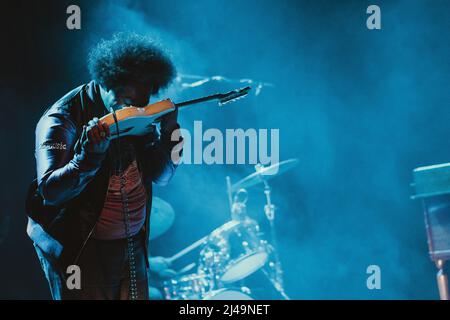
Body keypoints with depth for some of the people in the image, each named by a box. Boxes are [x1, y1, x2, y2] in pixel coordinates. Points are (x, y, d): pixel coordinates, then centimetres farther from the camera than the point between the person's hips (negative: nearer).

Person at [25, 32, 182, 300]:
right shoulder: (62, 121, -16)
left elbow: (161, 177, 3)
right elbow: (49, 190, -25)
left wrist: (169, 132, -13)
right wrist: (88, 157, -40)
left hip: (133, 247, 6)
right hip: (80, 252, -6)